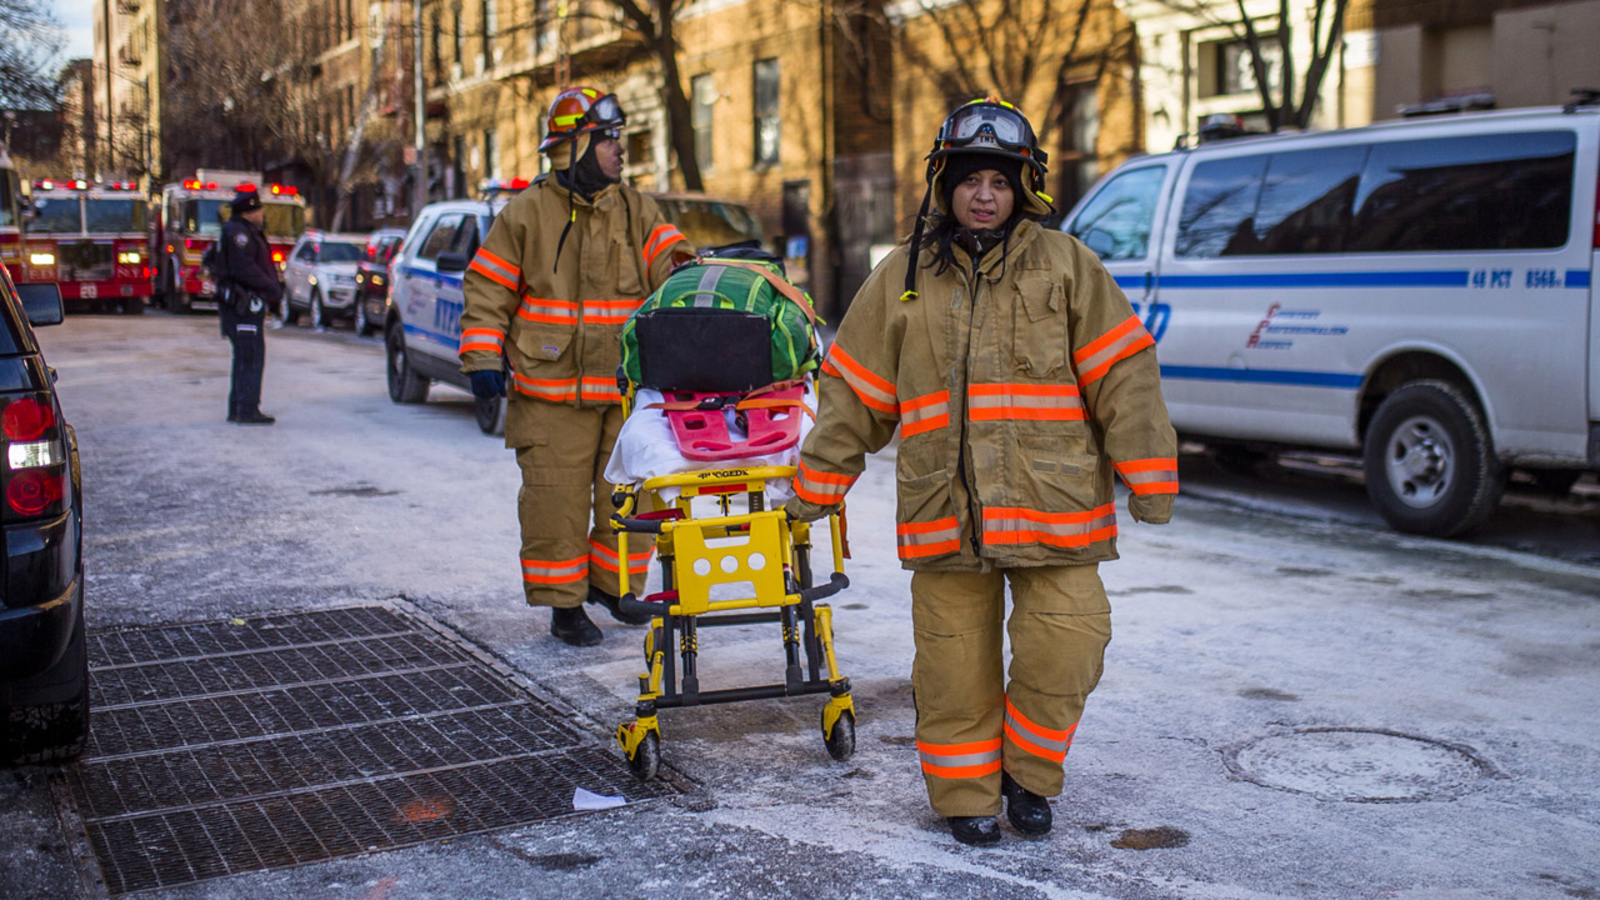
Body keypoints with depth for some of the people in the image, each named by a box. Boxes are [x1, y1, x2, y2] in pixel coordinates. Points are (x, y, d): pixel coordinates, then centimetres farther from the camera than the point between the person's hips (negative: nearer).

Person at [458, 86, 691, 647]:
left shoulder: (637, 211, 11)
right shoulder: (527, 214, 0)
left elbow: (670, 266, 1)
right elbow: (488, 292, 2)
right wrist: (482, 359, -7)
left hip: (626, 390, 4)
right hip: (552, 395, -3)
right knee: (557, 501, -1)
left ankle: (613, 583, 31)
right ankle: (563, 604, 13)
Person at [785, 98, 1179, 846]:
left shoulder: (1066, 266, 6)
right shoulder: (902, 278, 10)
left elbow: (1122, 372, 3)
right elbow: (854, 390, 13)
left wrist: (1148, 476, -3)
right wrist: (816, 484, 13)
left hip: (1053, 505, -1)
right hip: (944, 511, 1)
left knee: (1063, 650, -5)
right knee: (955, 665, 5)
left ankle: (1030, 774, 20)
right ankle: (967, 794, 24)